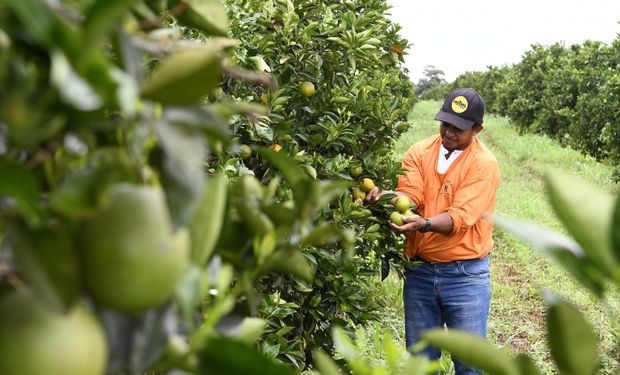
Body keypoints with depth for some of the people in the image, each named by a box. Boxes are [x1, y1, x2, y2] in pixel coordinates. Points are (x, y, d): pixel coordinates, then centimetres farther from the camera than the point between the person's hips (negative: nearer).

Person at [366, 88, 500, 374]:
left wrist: (424, 224, -37)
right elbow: (410, 195, -10)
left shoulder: (484, 164, -9)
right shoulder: (420, 152, 4)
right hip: (419, 270, 4)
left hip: (465, 274, -3)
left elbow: (460, 216, -19)